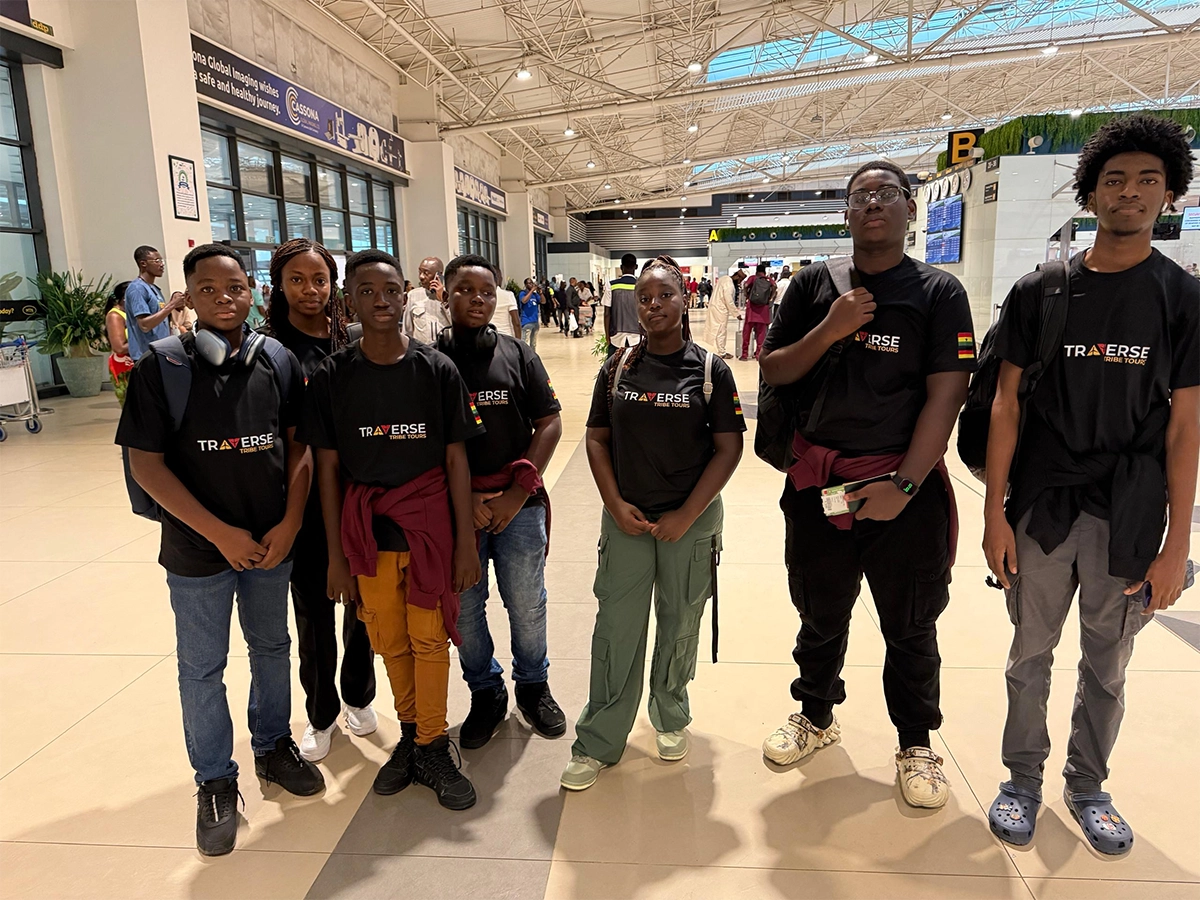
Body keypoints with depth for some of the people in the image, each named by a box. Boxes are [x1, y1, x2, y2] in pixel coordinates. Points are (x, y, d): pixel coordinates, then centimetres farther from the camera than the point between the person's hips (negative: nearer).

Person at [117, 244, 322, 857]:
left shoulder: (278, 362, -2)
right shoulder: (160, 369, -9)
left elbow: (299, 445, 2)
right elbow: (145, 462, -11)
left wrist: (290, 522, -8)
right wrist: (220, 533, -14)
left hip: (273, 542, 3)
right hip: (199, 548, -2)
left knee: (272, 648, 18)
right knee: (201, 668, 10)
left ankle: (272, 747, 40)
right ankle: (216, 782, 29)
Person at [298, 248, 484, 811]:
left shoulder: (437, 370, -3)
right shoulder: (331, 377, -2)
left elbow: (455, 459, -1)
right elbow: (328, 468, 1)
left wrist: (465, 542, -2)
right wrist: (336, 555, 1)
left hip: (430, 524, -1)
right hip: (366, 530, 1)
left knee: (430, 638, 5)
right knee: (390, 642, 12)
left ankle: (431, 748, 23)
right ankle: (410, 733, 34)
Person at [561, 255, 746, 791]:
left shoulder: (711, 370, -5)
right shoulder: (617, 368, 1)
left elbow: (728, 448, -6)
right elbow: (596, 438, 4)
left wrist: (686, 515, -12)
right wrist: (615, 504, -8)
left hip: (691, 520, -1)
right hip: (626, 517, 1)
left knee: (679, 626, 14)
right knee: (615, 629, 4)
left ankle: (671, 717, 38)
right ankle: (598, 742, 19)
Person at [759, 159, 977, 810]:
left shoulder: (939, 293, -4)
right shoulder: (814, 285, 4)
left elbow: (945, 396, -10)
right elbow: (772, 371, 1)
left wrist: (903, 485, -17)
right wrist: (830, 330, -15)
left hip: (905, 483, -2)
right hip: (817, 480, 2)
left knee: (910, 625, 13)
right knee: (820, 614, 18)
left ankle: (916, 744, 34)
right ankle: (816, 716, 41)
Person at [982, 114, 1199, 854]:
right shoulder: (1038, 292, 2)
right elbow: (1007, 405, 1)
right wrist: (994, 512, -4)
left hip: (1129, 520, 0)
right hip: (1041, 509, 0)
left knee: (1107, 664, 13)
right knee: (1031, 654, 10)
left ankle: (1088, 785, 34)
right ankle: (1023, 779, 29)